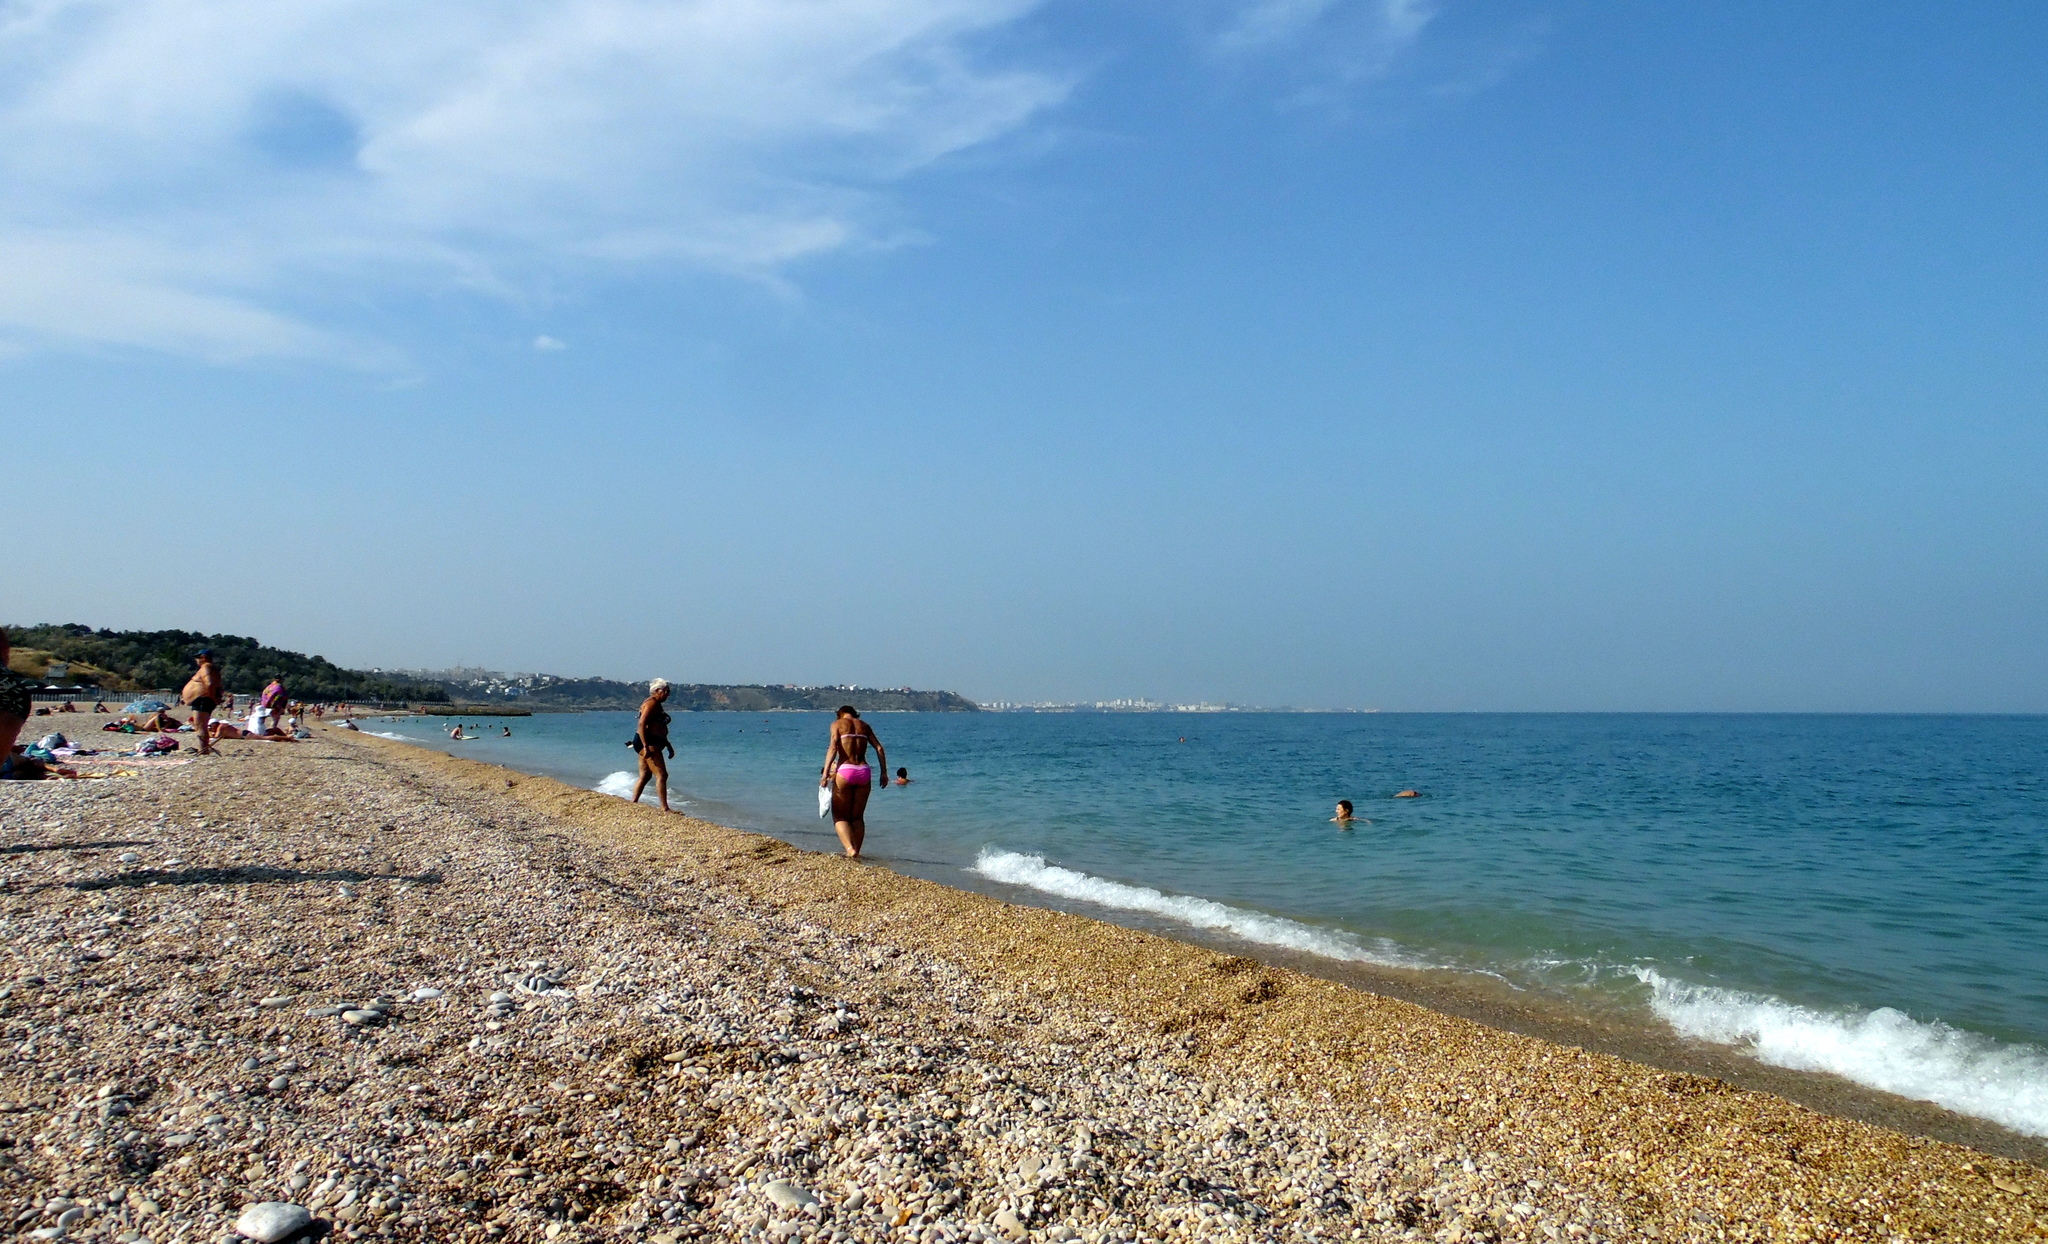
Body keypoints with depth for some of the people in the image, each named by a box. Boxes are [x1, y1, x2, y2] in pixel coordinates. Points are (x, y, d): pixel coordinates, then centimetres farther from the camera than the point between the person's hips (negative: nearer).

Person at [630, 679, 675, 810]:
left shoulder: (657, 705, 20)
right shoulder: (651, 703, -12)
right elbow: (642, 725, -21)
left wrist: (668, 745, 25)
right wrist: (646, 747, -26)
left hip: (651, 744, 11)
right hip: (648, 743, -11)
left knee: (645, 776, 13)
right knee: (661, 775, -12)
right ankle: (664, 809, -14)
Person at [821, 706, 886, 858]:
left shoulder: (837, 723, 6)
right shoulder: (865, 726, 17)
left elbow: (833, 747, -9)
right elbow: (879, 749, 8)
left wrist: (825, 773, -13)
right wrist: (884, 773, 10)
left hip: (844, 771, -3)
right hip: (864, 772, 3)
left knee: (840, 816, 5)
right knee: (858, 817, 16)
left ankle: (850, 849, -16)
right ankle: (856, 852, 10)